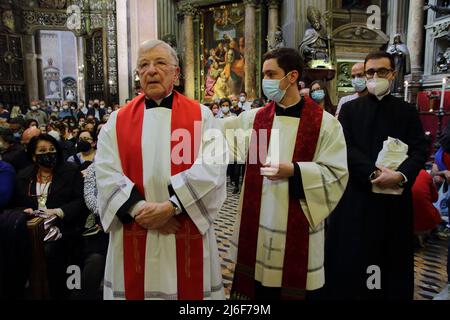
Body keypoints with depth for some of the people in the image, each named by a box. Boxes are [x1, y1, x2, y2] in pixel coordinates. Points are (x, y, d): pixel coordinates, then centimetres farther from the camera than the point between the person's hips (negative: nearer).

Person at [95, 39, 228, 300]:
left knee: (189, 290, 12)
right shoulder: (118, 121, 5)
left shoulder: (201, 115, 0)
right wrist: (140, 209, -16)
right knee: (135, 289, 15)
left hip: (188, 235, -1)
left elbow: (212, 168, -12)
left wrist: (170, 206, -18)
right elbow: (106, 172, -3)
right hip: (134, 235, 2)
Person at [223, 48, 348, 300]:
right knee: (257, 286, 16)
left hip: (298, 227, -3)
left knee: (296, 286, 12)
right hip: (257, 224, 4)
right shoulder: (253, 118, 4)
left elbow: (336, 173, -9)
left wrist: (293, 171, -21)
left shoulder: (325, 122, -6)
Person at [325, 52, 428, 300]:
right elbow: (346, 147, -7)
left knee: (392, 257, 12)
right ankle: (350, 290, 23)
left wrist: (401, 175, -20)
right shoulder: (350, 109, 5)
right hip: (356, 195, -1)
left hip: (395, 197, 1)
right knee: (351, 257, 5)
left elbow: (420, 150, -1)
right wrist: (374, 173, -18)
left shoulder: (407, 111, 8)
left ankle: (392, 292, 31)